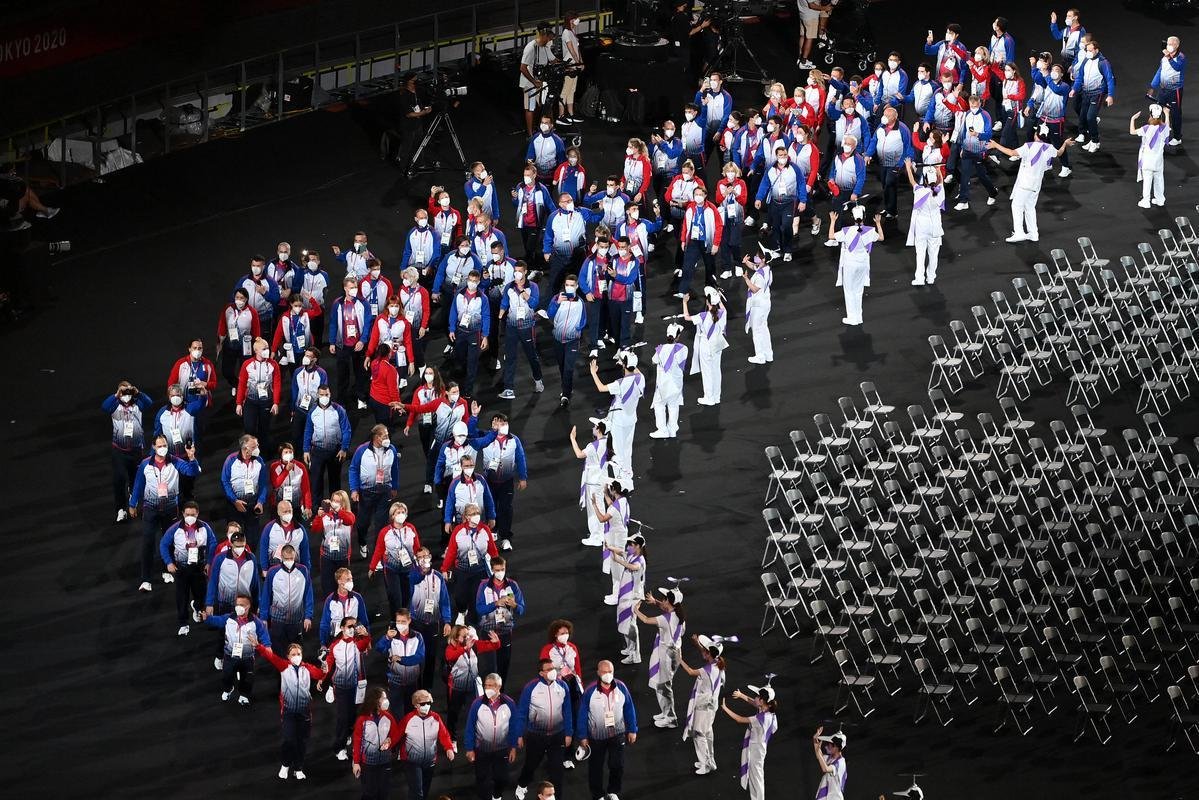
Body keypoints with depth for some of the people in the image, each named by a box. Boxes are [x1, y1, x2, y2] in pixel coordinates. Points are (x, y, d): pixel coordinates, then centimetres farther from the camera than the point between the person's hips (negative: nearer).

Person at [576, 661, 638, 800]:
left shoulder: (621, 688, -11)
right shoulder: (590, 692, -18)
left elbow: (629, 710, 0)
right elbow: (582, 715, -10)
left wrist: (632, 730, 3)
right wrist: (582, 736, -6)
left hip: (617, 734, 1)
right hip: (596, 736, -1)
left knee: (617, 765, -2)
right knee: (596, 767, 10)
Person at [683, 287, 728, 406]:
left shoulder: (704, 316, -26)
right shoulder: (721, 314, -12)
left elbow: (687, 317, -19)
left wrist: (685, 303, -9)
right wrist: (719, 298, 25)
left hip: (706, 347, -5)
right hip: (717, 346, 5)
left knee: (707, 372, 8)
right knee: (716, 371, 18)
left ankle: (709, 398, 17)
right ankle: (716, 397, 28)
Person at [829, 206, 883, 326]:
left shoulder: (847, 231, -20)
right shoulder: (869, 231, -11)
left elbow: (831, 236, -13)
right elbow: (881, 238, 7)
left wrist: (832, 221, -4)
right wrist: (878, 223, 17)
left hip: (849, 263, -3)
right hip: (863, 263, 3)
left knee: (849, 291, 10)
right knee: (859, 291, 18)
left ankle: (852, 318, 12)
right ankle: (858, 317, 24)